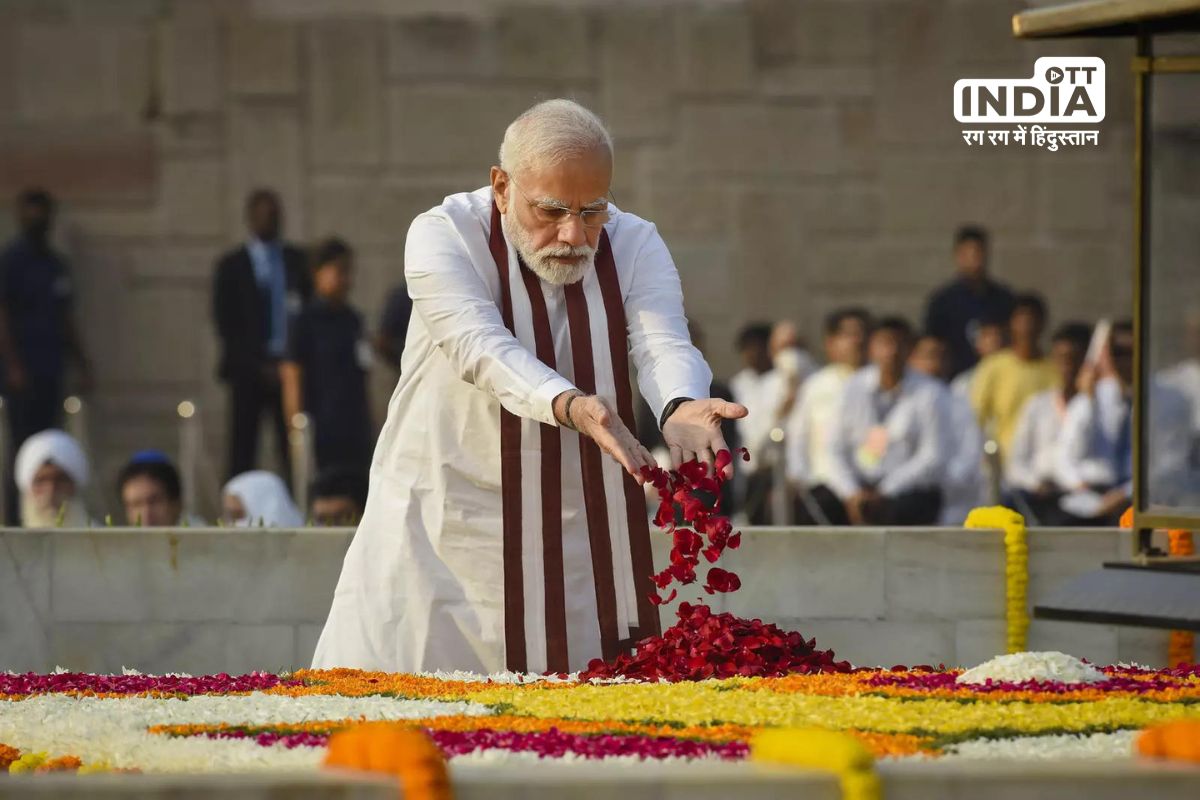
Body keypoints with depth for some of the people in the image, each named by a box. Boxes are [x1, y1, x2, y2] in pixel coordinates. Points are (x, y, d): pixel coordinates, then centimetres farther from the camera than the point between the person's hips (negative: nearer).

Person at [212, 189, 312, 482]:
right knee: (242, 454, -3)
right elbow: (225, 323, 0)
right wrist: (258, 366, -8)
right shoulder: (232, 266, 5)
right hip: (249, 370, -2)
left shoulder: (296, 261, 12)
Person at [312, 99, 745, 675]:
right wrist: (568, 406, -46)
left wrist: (679, 408, -42)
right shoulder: (442, 236, -10)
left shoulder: (634, 245, -1)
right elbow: (481, 347, -26)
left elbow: (662, 345, -18)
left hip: (581, 534, 2)